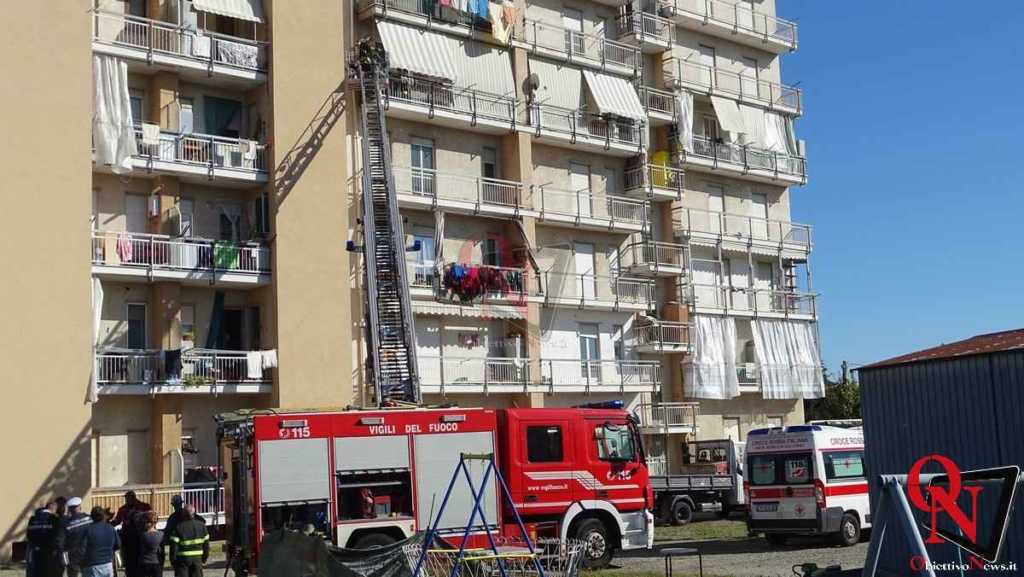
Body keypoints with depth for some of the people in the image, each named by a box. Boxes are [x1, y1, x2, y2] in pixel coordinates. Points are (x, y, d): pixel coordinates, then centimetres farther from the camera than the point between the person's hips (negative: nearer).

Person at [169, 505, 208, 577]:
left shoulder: (178, 527, -11)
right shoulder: (201, 525, 1)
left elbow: (174, 545, -12)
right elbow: (206, 544, 5)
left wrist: (173, 559, -1)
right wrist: (204, 557, 15)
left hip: (183, 558, -3)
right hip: (197, 558, 3)